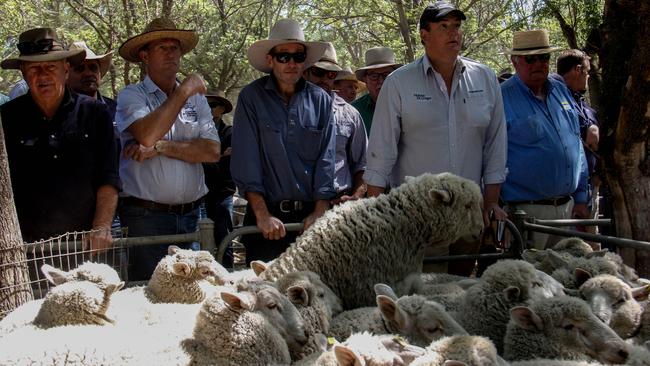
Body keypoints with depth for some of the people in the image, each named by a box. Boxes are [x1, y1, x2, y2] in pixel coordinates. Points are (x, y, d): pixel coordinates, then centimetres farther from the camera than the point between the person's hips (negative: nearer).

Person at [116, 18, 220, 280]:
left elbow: (212, 151, -1)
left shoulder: (197, 99, 12)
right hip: (146, 216, -4)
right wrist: (184, 91, -10)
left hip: (190, 215, 4)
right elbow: (147, 135, -21)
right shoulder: (131, 96, 0)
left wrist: (161, 147, -12)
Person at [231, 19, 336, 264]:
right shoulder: (252, 97, -1)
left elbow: (326, 159, 3)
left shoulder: (320, 100, 6)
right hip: (268, 214, -2)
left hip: (310, 217, 2)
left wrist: (320, 211, -7)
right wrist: (262, 214, -15)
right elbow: (246, 159, -7)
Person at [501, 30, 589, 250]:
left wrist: (581, 198, 13)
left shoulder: (561, 91, 11)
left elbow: (577, 147, 17)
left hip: (568, 207, 6)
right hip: (527, 211, -6)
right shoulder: (502, 98, -8)